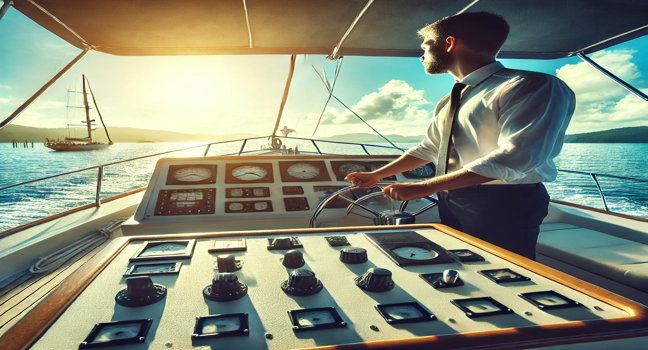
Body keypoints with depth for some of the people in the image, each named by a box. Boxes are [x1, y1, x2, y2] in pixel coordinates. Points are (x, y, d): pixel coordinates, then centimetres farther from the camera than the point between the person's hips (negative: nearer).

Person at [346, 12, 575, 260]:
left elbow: (513, 158, -26)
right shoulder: (449, 103, 14)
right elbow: (427, 149, 22)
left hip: (503, 206, -8)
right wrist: (376, 175, 16)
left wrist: (423, 188, -26)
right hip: (450, 201, 8)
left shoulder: (534, 87, -14)